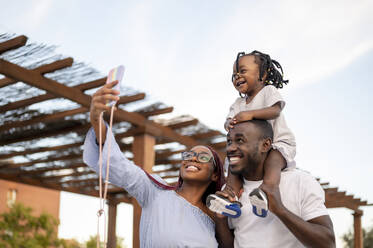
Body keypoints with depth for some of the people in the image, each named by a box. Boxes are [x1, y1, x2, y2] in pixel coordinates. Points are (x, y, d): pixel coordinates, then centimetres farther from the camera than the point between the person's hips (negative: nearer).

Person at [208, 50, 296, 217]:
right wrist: (229, 123, -25)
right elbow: (230, 119, 3)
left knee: (272, 160, -37)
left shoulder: (268, 90, -3)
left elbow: (275, 110, -21)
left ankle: (267, 190, -60)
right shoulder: (239, 103, 15)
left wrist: (250, 114, -34)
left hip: (278, 143, -7)